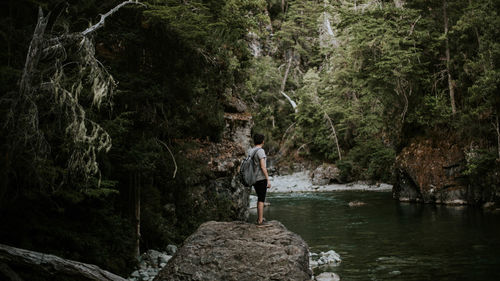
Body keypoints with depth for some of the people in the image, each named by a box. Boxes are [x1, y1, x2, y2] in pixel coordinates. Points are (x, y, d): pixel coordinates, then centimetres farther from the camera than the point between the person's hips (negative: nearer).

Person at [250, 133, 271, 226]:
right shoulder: (260, 151, -14)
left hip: (254, 179, 8)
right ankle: (260, 221, 2)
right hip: (262, 179, -8)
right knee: (261, 200, -1)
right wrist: (268, 180, -16)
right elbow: (263, 166, -19)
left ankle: (259, 218, 25)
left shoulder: (250, 152, 10)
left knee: (260, 198, 19)